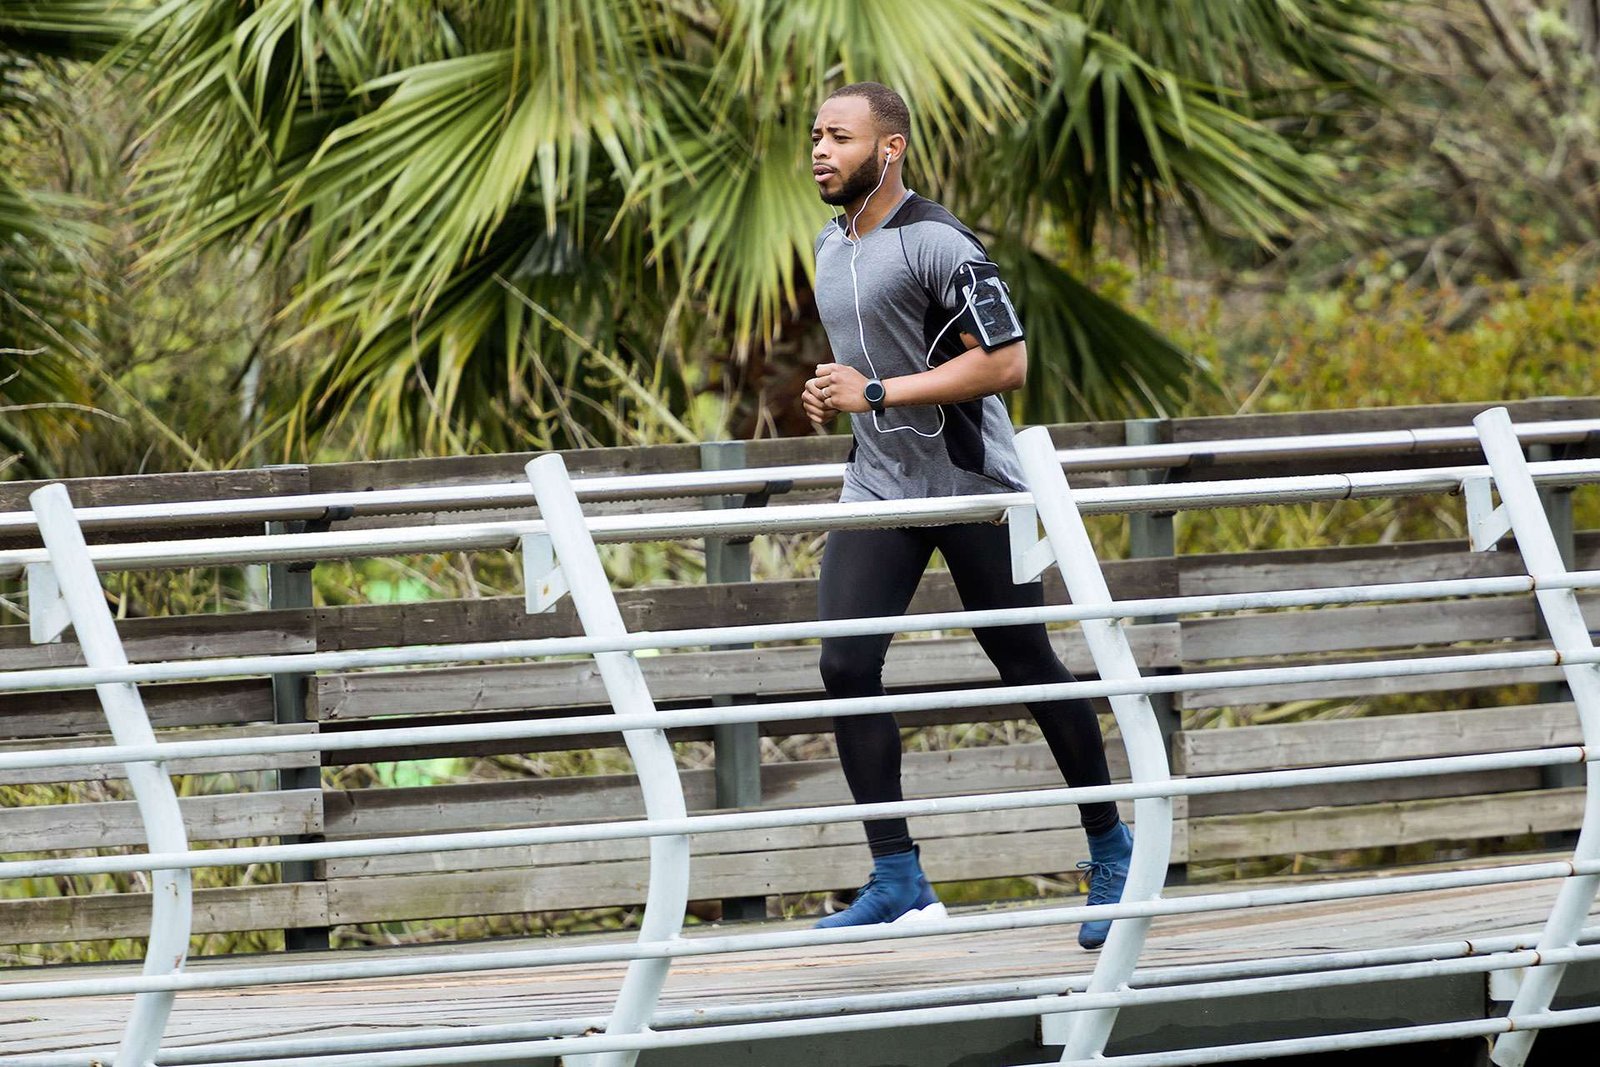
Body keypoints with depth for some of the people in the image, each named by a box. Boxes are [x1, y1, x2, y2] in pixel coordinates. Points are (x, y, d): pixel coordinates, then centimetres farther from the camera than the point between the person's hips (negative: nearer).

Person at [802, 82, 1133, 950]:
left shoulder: (937, 244, -17)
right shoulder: (830, 244, 11)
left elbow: (1004, 362, -23)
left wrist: (878, 394, -23)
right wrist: (832, 392, 9)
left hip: (970, 486, -7)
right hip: (879, 484, 7)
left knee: (1028, 669, 1)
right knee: (845, 666, -9)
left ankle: (1111, 852, 18)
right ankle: (897, 880, -5)